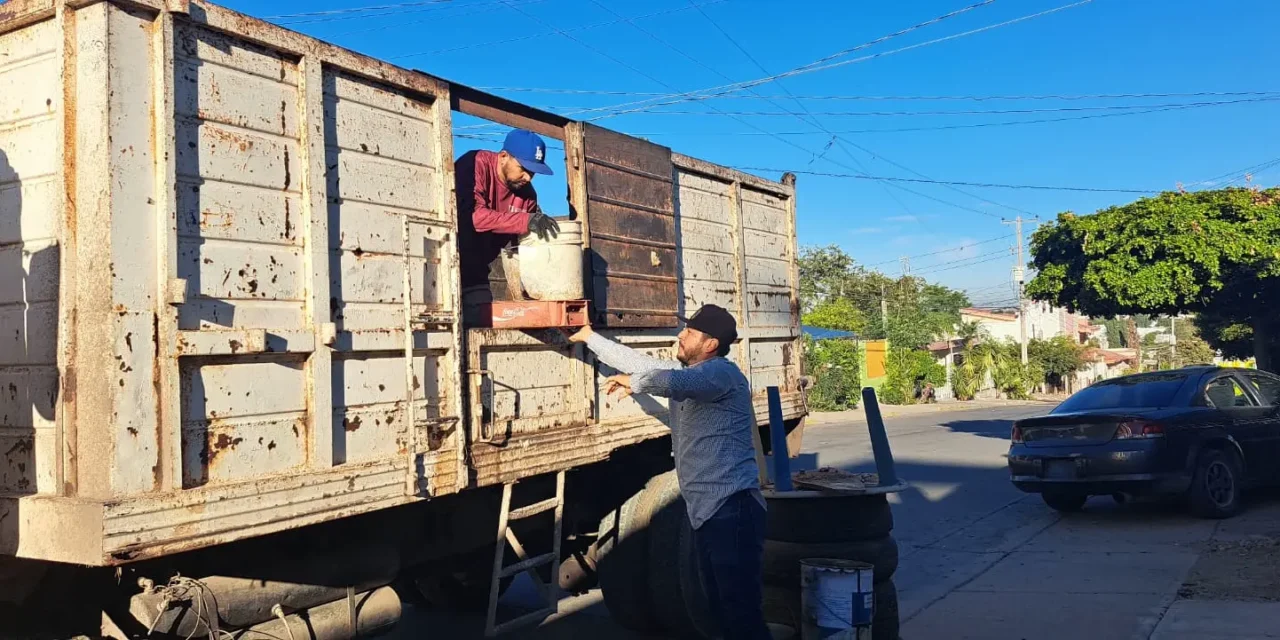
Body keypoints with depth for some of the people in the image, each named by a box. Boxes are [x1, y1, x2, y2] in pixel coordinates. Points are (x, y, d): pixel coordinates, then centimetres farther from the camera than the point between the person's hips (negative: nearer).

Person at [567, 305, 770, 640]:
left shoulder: (722, 372, -13)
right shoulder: (686, 373, 17)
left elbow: (670, 382, -32)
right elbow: (636, 361, 25)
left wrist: (632, 383, -15)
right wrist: (589, 337, 28)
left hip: (732, 509, -10)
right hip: (706, 511, 10)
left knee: (743, 612, -10)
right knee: (722, 607, 15)